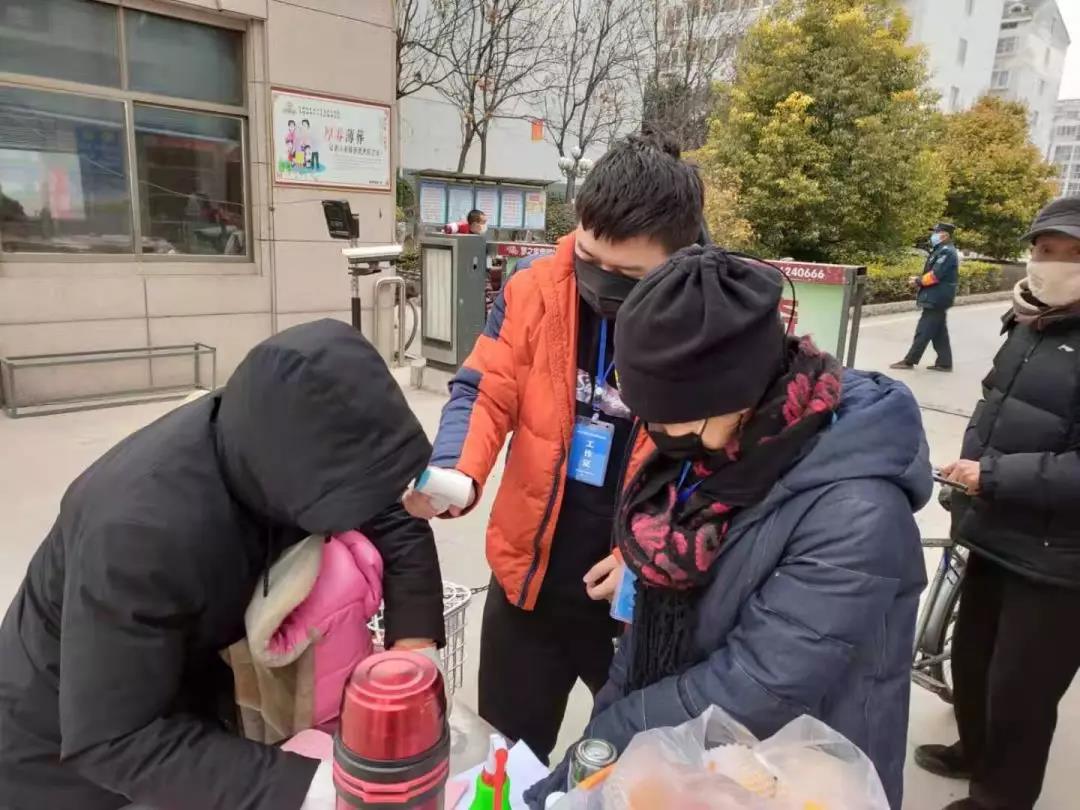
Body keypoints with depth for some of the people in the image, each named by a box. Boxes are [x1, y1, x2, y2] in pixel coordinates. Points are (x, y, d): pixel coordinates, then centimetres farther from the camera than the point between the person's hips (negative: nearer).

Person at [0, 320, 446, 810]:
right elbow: (117, 740, -32)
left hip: (184, 678, 5)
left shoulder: (274, 448, -23)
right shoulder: (142, 528, -39)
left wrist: (414, 645, -26)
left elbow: (397, 523, -13)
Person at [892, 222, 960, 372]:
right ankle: (944, 363, 17)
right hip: (937, 298, 10)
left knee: (923, 331, -5)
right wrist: (920, 279, 4)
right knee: (939, 332, 12)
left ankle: (909, 361, -1)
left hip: (936, 299, -10)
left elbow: (935, 275, -23)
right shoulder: (942, 250, 15)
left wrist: (918, 281, -9)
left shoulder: (947, 252, -17)